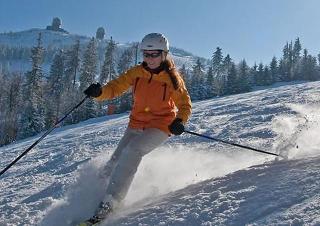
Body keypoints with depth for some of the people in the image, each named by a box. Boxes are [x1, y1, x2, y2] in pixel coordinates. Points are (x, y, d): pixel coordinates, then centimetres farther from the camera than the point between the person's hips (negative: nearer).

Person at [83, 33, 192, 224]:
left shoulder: (172, 78, -8)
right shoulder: (136, 72, -1)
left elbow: (185, 104, 1)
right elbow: (115, 88, -3)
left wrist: (180, 120, -19)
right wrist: (99, 92, -25)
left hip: (161, 127, -4)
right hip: (136, 125, 4)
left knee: (132, 151, -27)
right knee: (116, 161, -4)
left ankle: (110, 203, -25)